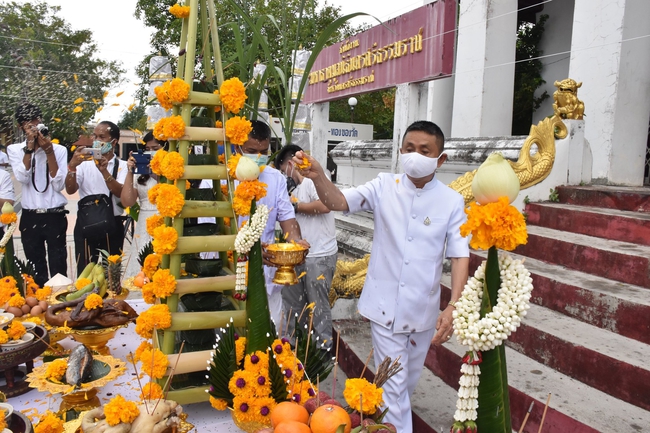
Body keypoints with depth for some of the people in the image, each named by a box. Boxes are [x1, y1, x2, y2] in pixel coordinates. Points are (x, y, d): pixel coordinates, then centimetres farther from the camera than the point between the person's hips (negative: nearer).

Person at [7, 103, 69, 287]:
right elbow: (22, 178, -12)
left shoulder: (59, 149, 1)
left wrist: (49, 151, -13)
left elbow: (59, 185, -9)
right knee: (35, 269, 9)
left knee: (58, 267, 2)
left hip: (55, 217, -1)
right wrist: (30, 147, -15)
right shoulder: (14, 149, 4)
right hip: (30, 218, 1)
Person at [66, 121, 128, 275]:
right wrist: (72, 166, -24)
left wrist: (105, 171, -27)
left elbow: (122, 193, -14)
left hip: (113, 226, 0)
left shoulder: (122, 166, 3)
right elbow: (70, 190, -9)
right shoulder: (84, 163, 5)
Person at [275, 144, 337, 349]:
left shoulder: (313, 179, -14)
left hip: (320, 256, -10)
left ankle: (324, 346, 17)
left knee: (318, 304, 1)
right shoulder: (296, 187, 14)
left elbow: (324, 206, -30)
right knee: (292, 300, 18)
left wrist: (296, 206, -17)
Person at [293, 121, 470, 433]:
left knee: (410, 379, 23)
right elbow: (339, 202, -18)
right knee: (393, 383, 5)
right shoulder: (384, 187, -6)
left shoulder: (452, 201, -7)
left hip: (424, 310, 2)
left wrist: (453, 307, -22)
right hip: (385, 306, -2)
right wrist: (318, 177, -38)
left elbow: (460, 256, -10)